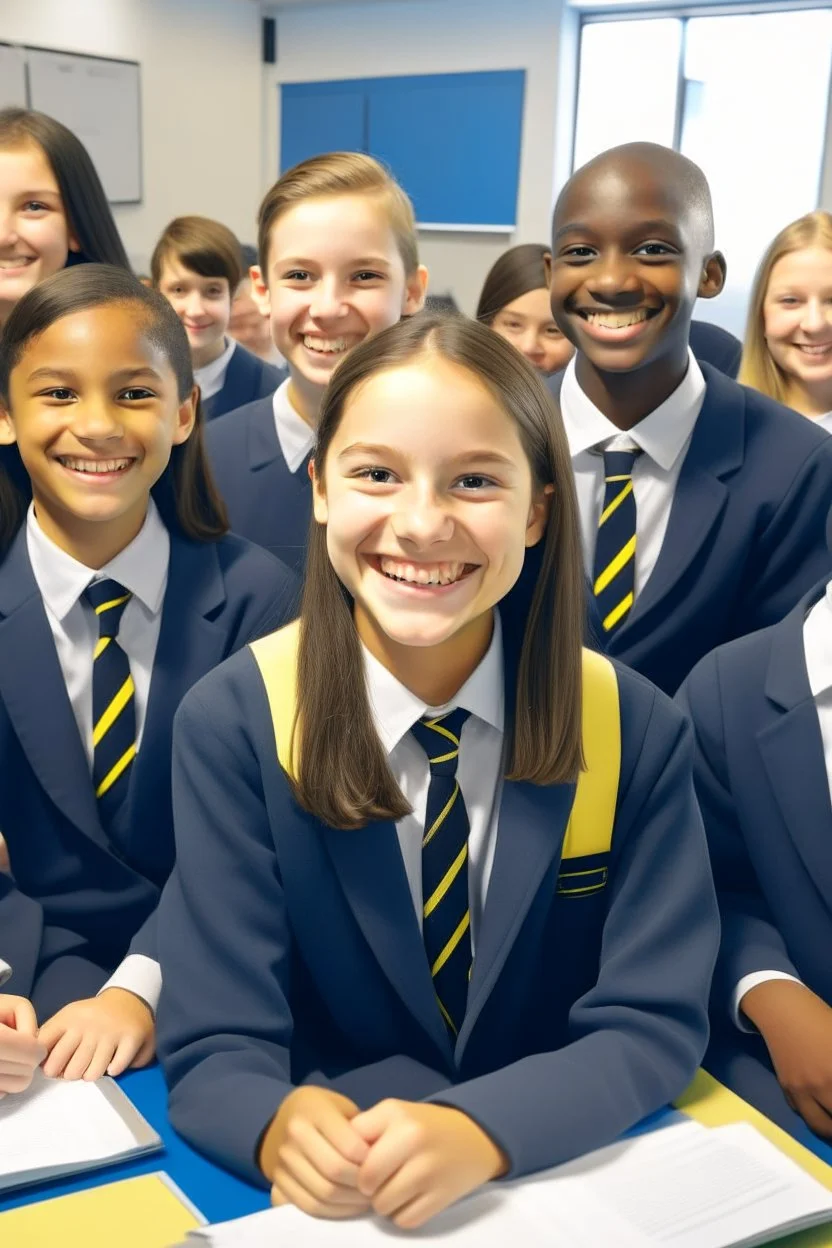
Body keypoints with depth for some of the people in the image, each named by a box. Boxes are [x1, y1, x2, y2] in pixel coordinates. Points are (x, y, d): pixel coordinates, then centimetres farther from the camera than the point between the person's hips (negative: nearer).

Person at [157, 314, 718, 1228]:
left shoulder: (636, 730, -8)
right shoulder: (231, 724, -11)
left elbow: (654, 1023, -8)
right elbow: (216, 1047, -11)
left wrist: (481, 1132, -26)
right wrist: (283, 1126, -33)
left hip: (575, 1178, 1)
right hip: (330, 1198, 0)